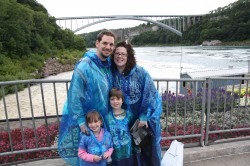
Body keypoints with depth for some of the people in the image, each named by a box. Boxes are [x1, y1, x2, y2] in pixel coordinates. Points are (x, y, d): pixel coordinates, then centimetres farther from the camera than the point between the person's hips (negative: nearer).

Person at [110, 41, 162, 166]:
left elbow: (150, 95, -16)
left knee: (149, 147, 12)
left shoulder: (140, 72, -18)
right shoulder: (112, 74, -6)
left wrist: (144, 117, -16)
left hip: (147, 117, -3)